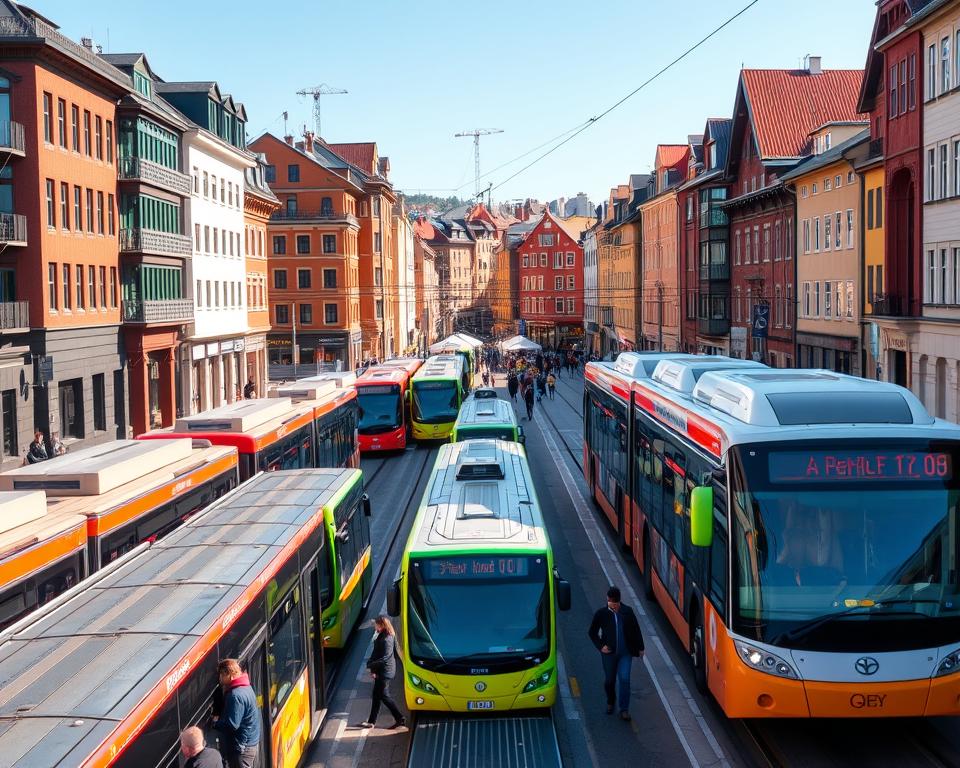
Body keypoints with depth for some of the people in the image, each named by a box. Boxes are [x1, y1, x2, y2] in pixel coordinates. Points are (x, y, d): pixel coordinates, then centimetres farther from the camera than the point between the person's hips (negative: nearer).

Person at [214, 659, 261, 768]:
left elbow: (231, 725, -24)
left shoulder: (236, 695, -22)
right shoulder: (246, 688, 9)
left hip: (242, 748, -10)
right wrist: (220, 720, 7)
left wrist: (216, 722, -8)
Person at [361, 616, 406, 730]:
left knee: (384, 696, -3)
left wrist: (371, 665, -17)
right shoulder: (381, 636, 8)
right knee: (376, 695, 13)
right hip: (381, 671, 10)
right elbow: (376, 653, 11)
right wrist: (373, 666, -1)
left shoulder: (387, 640, -22)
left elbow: (384, 658, -25)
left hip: (385, 671, -10)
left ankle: (400, 719, 3)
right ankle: (371, 721, 20)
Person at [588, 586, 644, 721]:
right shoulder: (601, 614, -8)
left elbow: (636, 630, 6)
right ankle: (610, 703, 40)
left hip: (625, 653, 0)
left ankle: (624, 709, 4)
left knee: (624, 679, -8)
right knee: (609, 680, 13)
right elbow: (592, 632, 3)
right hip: (609, 653, 0)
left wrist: (640, 648, 10)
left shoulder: (628, 611, -5)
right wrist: (600, 646, -8)